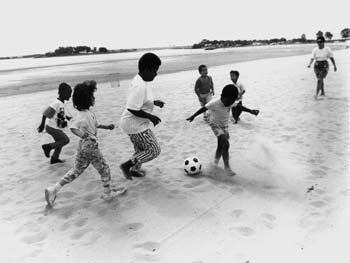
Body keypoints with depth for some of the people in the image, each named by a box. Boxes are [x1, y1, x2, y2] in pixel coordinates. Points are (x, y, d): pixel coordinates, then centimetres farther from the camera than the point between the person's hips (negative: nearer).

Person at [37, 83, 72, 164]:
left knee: (60, 142, 16)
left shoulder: (63, 104, 7)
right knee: (66, 140, -8)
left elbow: (66, 115, 13)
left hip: (58, 128, 9)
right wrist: (42, 125, -20)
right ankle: (47, 146, 5)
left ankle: (54, 158, 31)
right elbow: (45, 114, -22)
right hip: (52, 128, -9)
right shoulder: (56, 103, -21)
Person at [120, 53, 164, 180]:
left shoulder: (143, 80, 4)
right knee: (154, 150, 0)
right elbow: (132, 109, -31)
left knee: (140, 149, 25)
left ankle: (135, 169, 44)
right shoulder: (140, 86, -29)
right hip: (135, 125, -10)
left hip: (137, 123, 10)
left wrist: (154, 102, 7)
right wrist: (150, 116, -21)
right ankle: (127, 165, 8)